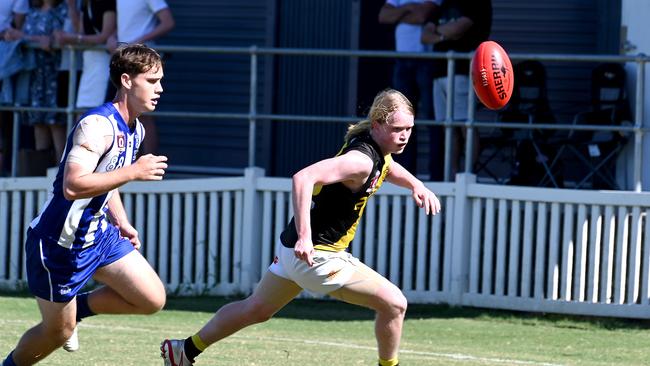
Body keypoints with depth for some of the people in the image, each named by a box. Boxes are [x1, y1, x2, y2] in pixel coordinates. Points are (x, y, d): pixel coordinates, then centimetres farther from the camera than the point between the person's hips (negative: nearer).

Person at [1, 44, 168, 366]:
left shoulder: (135, 129, 4)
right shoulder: (97, 126, -26)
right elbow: (73, 186, -38)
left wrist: (121, 221, 8)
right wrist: (134, 172, -35)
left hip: (99, 234, 8)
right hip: (59, 243, -8)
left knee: (153, 299, -2)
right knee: (58, 331, 5)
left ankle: (77, 307, 16)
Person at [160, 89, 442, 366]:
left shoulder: (379, 150, 5)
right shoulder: (361, 159, -25)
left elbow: (387, 168, 31)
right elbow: (304, 178, -36)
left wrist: (417, 185, 10)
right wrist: (304, 236, -42)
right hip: (317, 254, -10)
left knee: (255, 310, 26)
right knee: (394, 304, -8)